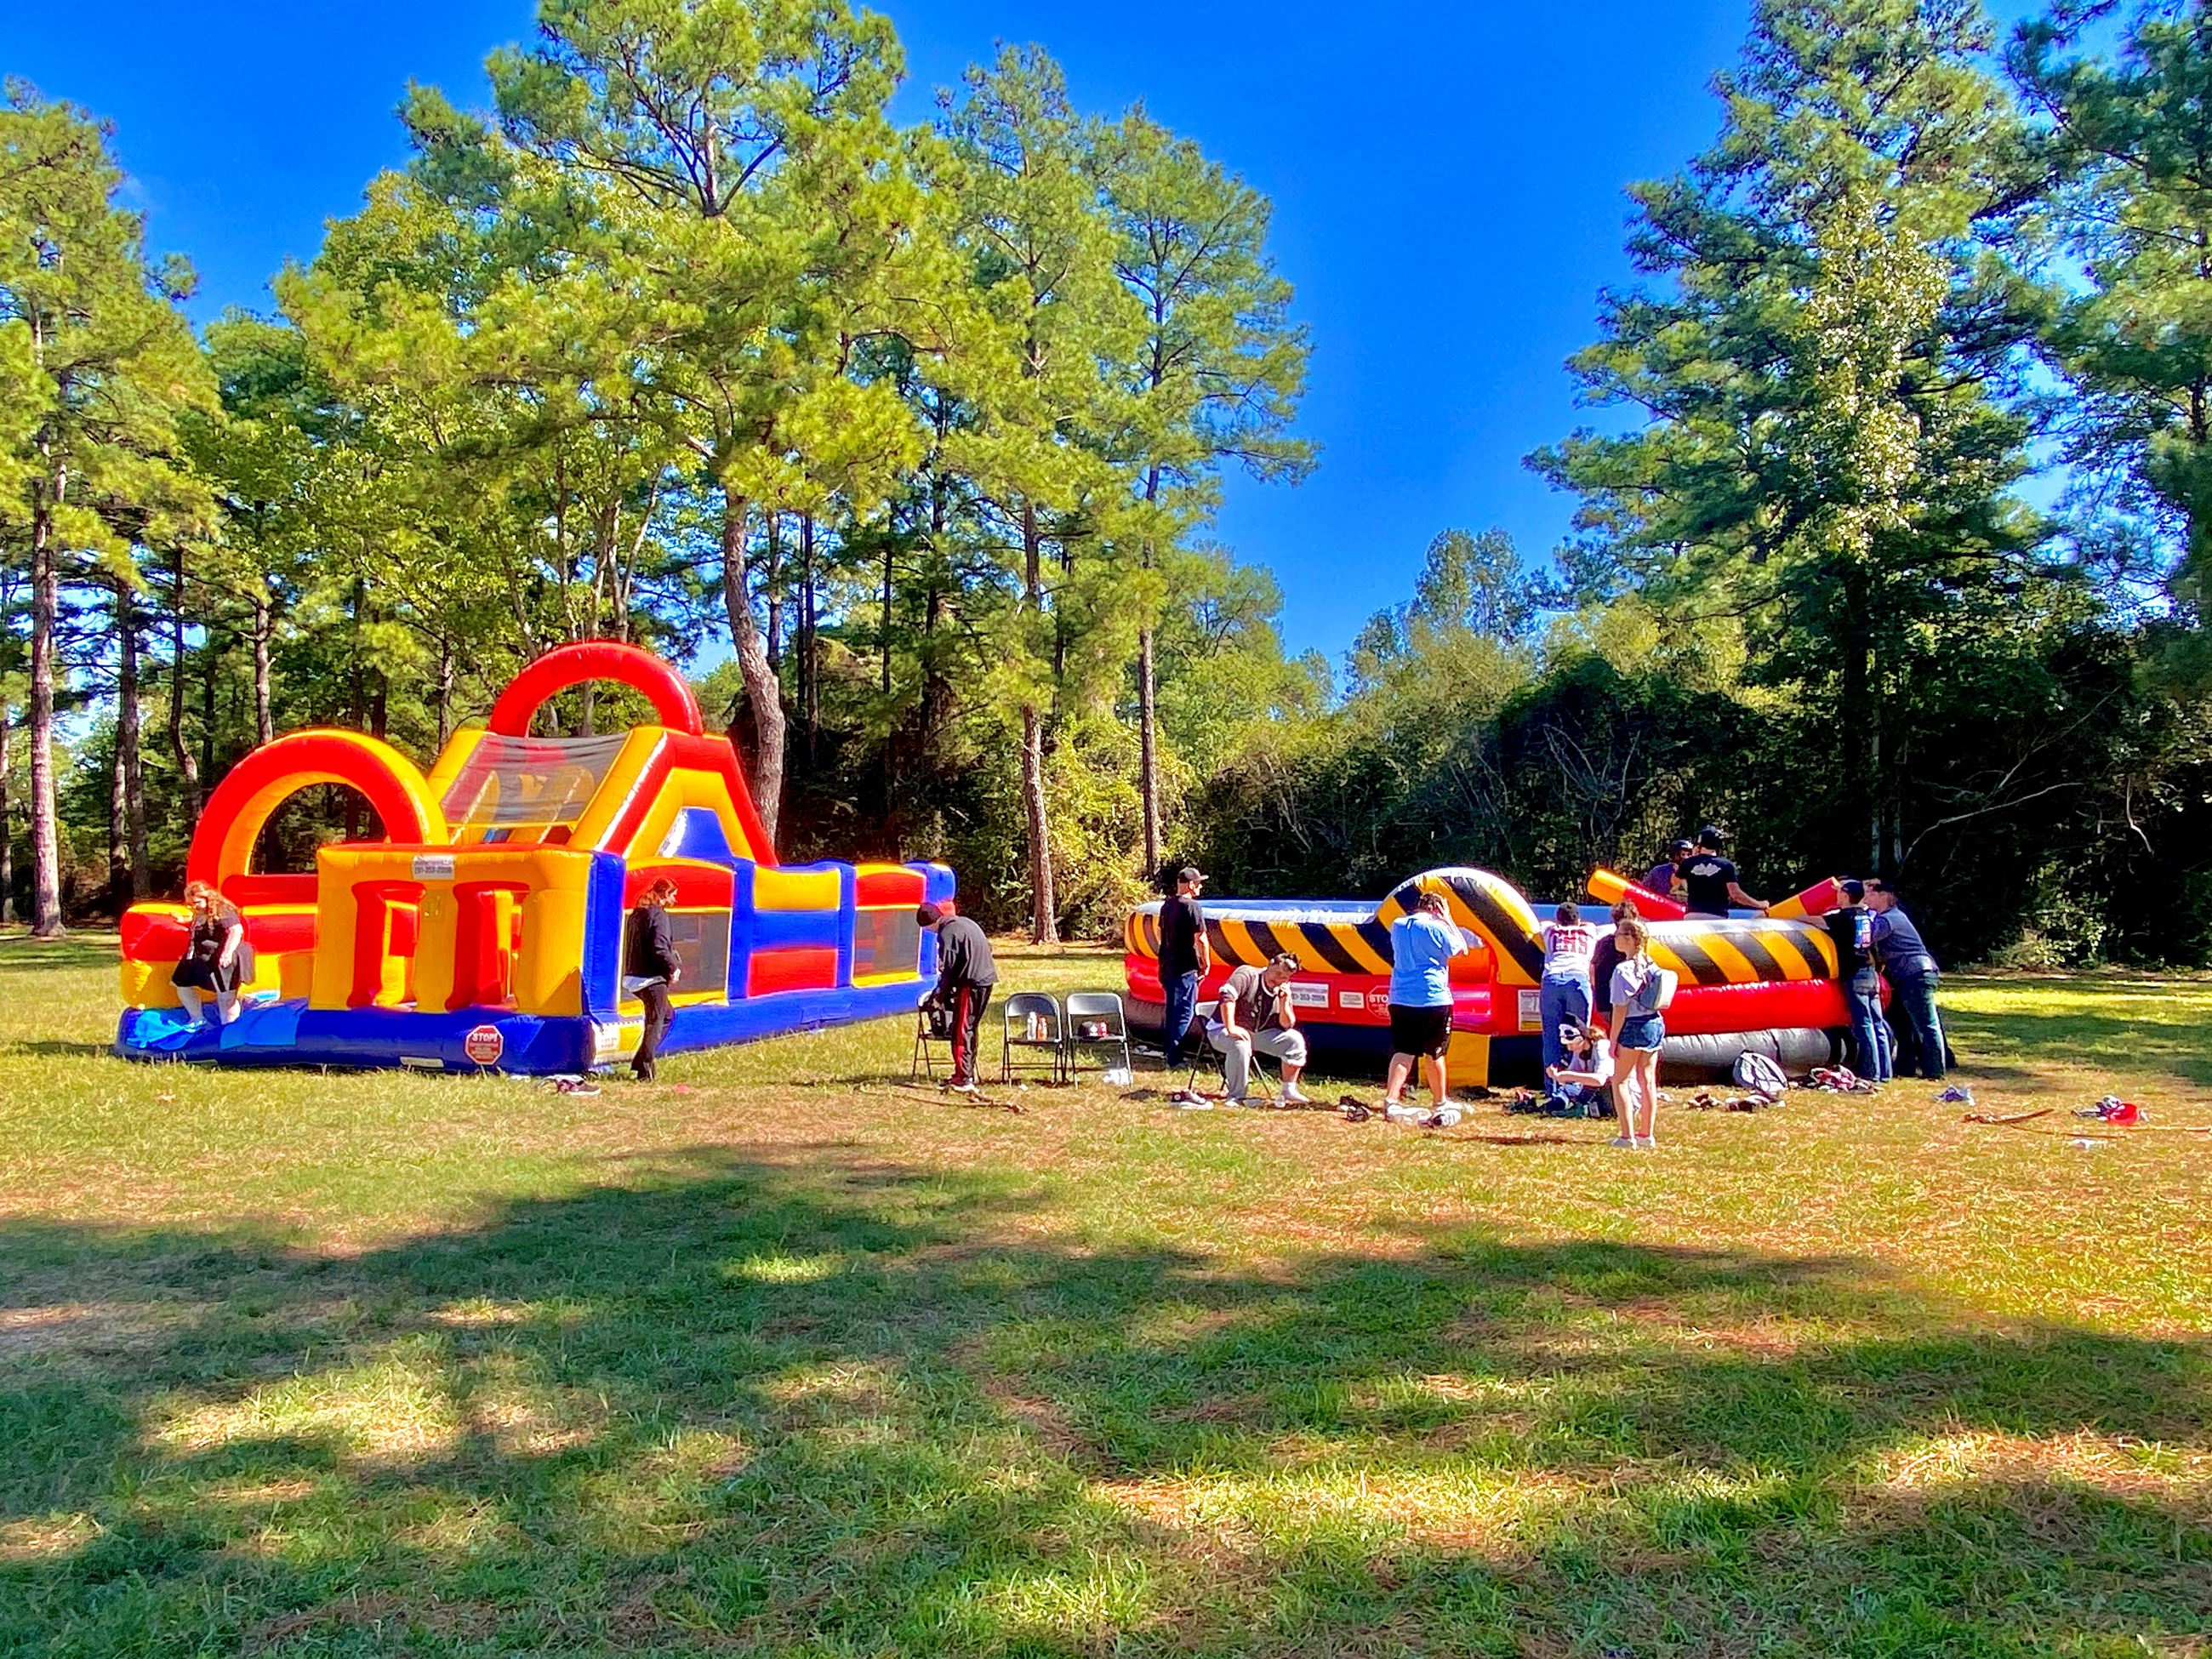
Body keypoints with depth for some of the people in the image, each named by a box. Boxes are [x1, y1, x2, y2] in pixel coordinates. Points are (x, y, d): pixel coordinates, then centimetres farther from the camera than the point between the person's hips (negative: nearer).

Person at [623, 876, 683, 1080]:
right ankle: (644, 1071, 0)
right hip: (652, 979, -9)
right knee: (655, 1023, 0)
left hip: (633, 976, 9)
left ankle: (644, 1059, 20)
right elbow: (659, 948, -24)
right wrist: (674, 967, -9)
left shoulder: (636, 914, 14)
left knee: (666, 1013, 23)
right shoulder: (658, 914, -14)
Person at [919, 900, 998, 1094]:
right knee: (970, 1029, 17)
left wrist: (940, 996, 0)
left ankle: (964, 1080, -5)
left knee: (961, 1031, -4)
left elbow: (948, 969, -12)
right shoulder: (965, 922, 15)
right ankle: (968, 1074, 25)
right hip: (987, 979, 9)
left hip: (971, 983, -9)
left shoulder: (947, 933, -13)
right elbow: (987, 947, 21)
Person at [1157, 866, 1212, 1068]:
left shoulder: (1167, 905, 10)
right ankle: (1174, 1059, -3)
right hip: (1186, 968, -8)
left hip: (1167, 966, 8)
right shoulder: (1192, 906, -15)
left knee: (1172, 1010, 19)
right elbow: (1201, 939, -17)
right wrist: (1206, 964, -5)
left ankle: (1168, 1050, 27)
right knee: (1185, 1013, -3)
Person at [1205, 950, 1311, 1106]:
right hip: (1222, 1031, -7)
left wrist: (1284, 1004, -17)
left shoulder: (1283, 992, 3)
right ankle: (1235, 1097, -27)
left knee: (1295, 1039, -6)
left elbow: (1286, 1026, 0)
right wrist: (1231, 1028, -38)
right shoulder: (1247, 974, -16)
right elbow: (1227, 995, -32)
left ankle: (1289, 1092, 2)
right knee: (1240, 1043, -40)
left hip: (1257, 1034, 7)